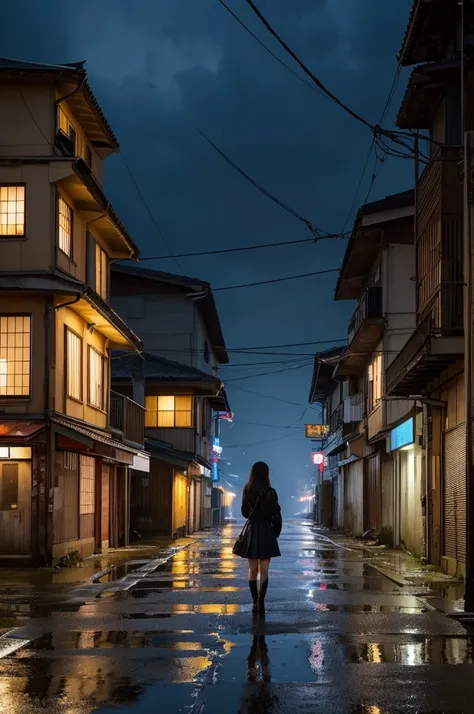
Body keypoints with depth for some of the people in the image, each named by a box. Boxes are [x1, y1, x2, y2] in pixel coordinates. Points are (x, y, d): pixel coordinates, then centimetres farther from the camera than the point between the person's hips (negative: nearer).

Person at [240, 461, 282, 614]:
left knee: (253, 569, 11)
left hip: (251, 531, 3)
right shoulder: (270, 492, -11)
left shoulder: (247, 491, 0)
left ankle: (255, 603, 11)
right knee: (264, 570, 1)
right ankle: (261, 602, -13)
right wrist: (277, 531, 7)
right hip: (266, 531, -3)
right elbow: (276, 515, -9)